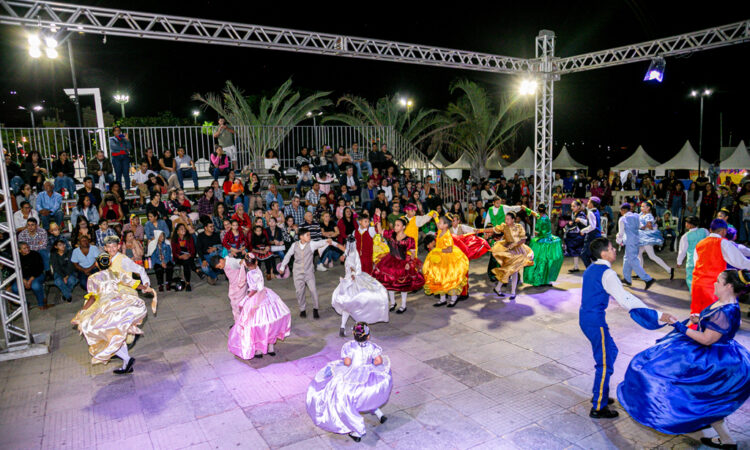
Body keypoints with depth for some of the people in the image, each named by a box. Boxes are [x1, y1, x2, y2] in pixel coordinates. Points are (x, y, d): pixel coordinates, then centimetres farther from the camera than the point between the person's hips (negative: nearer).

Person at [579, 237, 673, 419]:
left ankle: (599, 394, 36)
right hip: (595, 321, -10)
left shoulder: (592, 269, 10)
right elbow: (625, 299, -25)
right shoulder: (606, 273, -20)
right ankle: (598, 408, 12)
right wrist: (657, 316, -26)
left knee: (610, 351, 24)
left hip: (586, 317, 10)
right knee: (605, 363, 2)